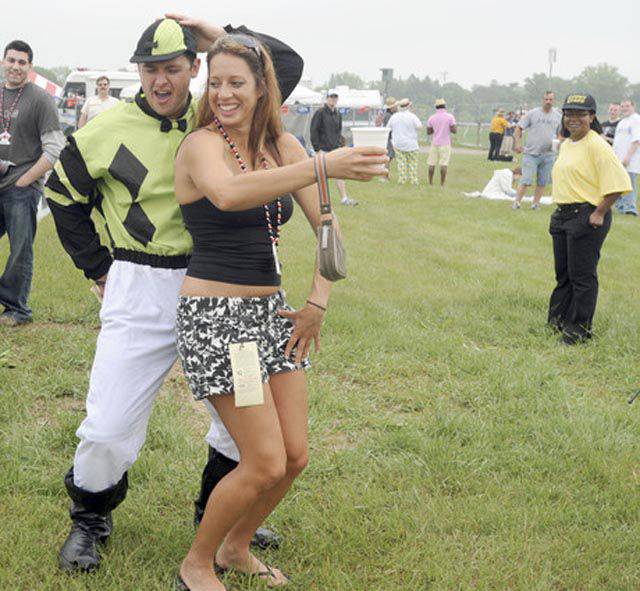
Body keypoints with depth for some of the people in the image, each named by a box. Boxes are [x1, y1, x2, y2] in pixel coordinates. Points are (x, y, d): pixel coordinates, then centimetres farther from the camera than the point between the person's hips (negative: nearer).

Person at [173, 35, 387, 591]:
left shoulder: (282, 145, 7)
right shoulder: (202, 144, -13)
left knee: (295, 457, 8)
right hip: (215, 314, -7)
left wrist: (318, 303, 2)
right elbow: (228, 193, -37)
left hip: (271, 311, 7)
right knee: (266, 463, -8)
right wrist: (324, 165, -47)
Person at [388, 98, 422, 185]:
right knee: (412, 162, 6)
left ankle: (401, 180, 4)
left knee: (401, 162, 6)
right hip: (411, 144, -3)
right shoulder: (412, 116, -13)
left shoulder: (394, 117, 0)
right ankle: (413, 180, 7)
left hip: (398, 143, 3)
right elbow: (420, 126, -15)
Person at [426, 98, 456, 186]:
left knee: (432, 164, 8)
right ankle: (442, 184, -5)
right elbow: (454, 130, -9)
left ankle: (430, 183, 12)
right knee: (443, 164, -3)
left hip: (435, 143, 3)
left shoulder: (431, 118, 2)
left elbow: (428, 132, 7)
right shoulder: (450, 117, -6)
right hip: (445, 144, -2)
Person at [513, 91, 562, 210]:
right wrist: (518, 143, -9)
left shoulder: (558, 116, 7)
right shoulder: (532, 113, -2)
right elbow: (519, 127, 1)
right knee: (526, 180, -9)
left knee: (542, 182, 8)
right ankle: (517, 202, 1)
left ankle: (536, 202, 18)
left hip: (548, 154, 3)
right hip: (531, 153, -3)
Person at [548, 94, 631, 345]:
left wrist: (599, 214, -18)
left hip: (588, 218, -9)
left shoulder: (597, 145, -15)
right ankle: (558, 319, 29)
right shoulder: (566, 144, 13)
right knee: (563, 272, 17)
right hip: (562, 215, 9)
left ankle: (579, 329, 8)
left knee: (582, 276, -1)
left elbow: (617, 183, -20)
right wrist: (560, 209, 18)